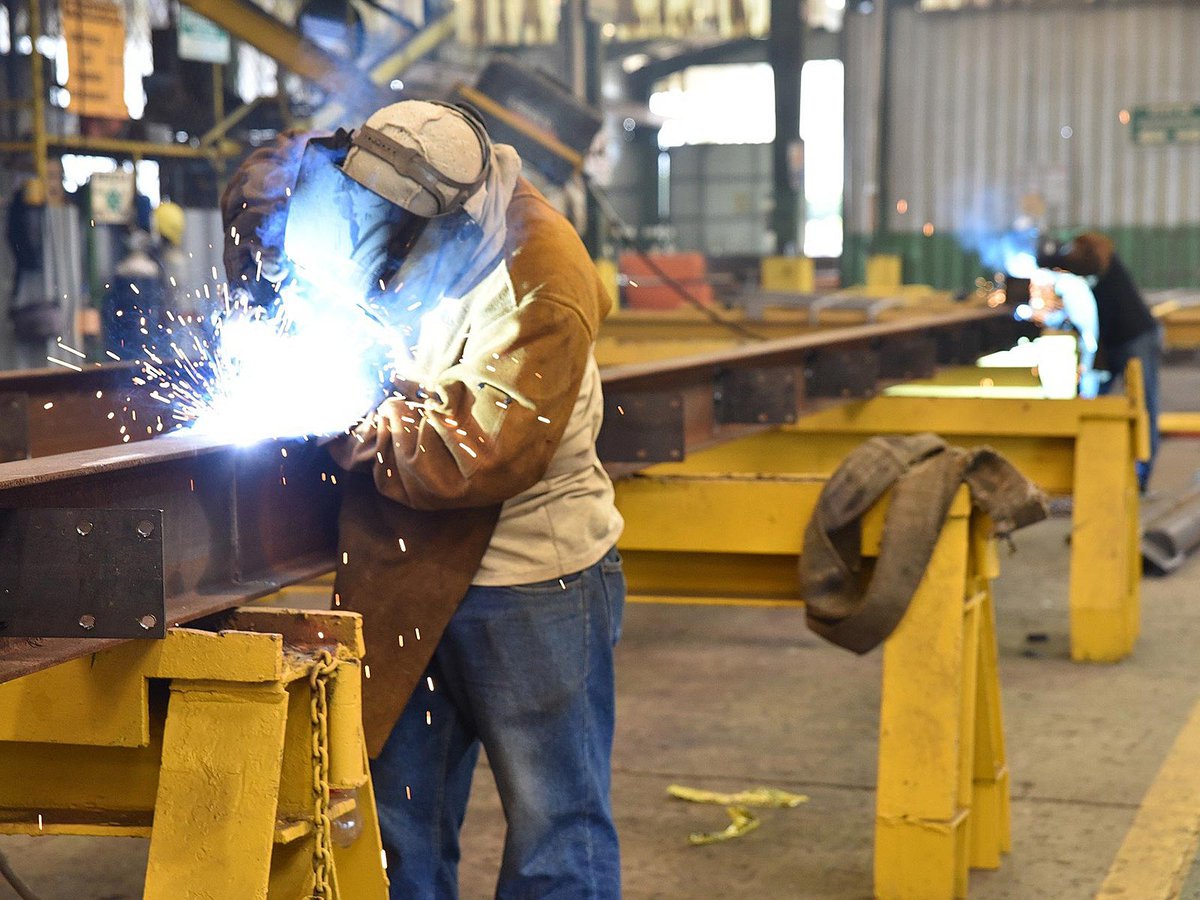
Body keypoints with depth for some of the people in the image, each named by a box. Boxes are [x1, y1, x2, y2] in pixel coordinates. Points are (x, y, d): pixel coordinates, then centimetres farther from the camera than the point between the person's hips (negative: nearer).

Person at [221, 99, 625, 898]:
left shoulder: (537, 291, -23)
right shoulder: (389, 220, -3)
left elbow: (471, 456, -26)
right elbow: (279, 177, 17)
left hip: (530, 578, -6)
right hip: (404, 580, 7)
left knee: (555, 836, 5)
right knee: (401, 829, 14)